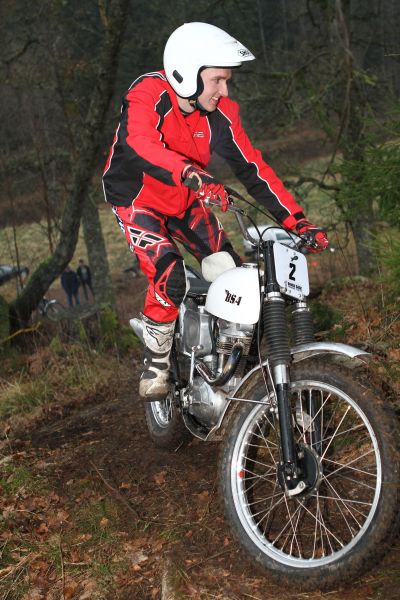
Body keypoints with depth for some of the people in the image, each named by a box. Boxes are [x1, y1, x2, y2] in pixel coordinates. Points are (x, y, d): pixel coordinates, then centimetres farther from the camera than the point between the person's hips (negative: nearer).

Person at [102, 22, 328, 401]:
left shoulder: (219, 114, -13)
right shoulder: (147, 95, -27)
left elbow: (252, 169, -13)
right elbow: (139, 144, -46)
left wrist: (297, 221, -21)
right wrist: (192, 175, -64)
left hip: (185, 200, 5)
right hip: (136, 200, -5)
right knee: (170, 277, -28)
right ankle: (156, 361, -6)